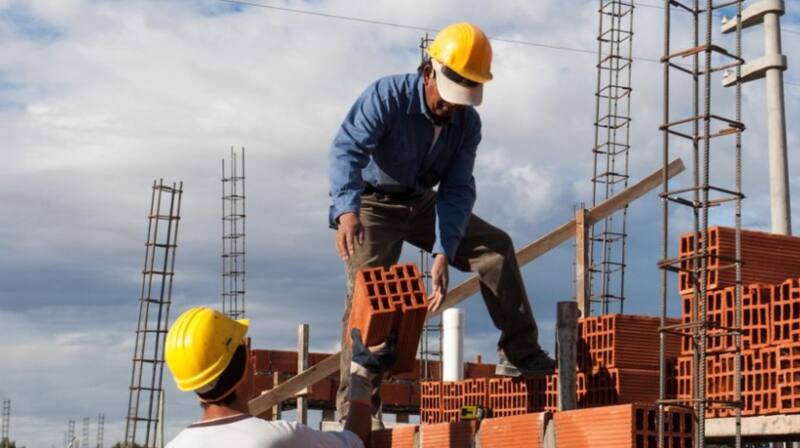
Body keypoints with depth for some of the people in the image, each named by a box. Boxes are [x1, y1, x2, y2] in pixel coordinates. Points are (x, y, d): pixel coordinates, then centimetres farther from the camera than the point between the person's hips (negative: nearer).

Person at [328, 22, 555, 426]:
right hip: (372, 205, -5)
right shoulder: (387, 96, -25)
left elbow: (457, 190, -14)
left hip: (422, 203, 5)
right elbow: (346, 149, -37)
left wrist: (442, 254, -28)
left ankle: (519, 355, 1)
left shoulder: (468, 123, -9)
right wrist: (347, 210, -56)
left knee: (496, 246, -4)